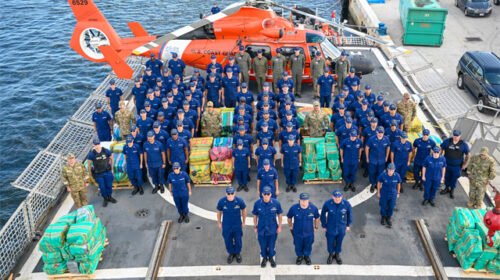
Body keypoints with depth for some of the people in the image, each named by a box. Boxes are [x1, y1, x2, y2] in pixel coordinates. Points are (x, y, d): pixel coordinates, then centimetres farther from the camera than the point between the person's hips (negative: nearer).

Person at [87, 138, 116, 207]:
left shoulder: (106, 151, -11)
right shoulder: (91, 154, -14)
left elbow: (111, 158, 6)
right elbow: (89, 164, -2)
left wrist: (111, 167, 10)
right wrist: (91, 173, 3)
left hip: (107, 172, 1)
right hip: (98, 174, -1)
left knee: (109, 185, 11)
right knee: (102, 187, 7)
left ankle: (109, 197, 34)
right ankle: (105, 199, 28)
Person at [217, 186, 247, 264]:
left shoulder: (239, 201, -23)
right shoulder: (221, 202, -21)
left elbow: (244, 210, -3)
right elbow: (219, 212, -2)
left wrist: (243, 222, 6)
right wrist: (219, 223, 8)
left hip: (237, 225, 0)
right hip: (226, 226, 0)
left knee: (238, 241, 17)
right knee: (228, 241, 17)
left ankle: (238, 253, 46)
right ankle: (231, 253, 45)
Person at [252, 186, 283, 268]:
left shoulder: (276, 203, -20)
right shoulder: (257, 203, -18)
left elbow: (280, 215, -5)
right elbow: (255, 215, -3)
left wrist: (279, 226, -1)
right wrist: (255, 226, 3)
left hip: (273, 229, 0)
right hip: (261, 229, 0)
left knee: (272, 245, 19)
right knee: (263, 245, 18)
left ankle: (271, 258, 46)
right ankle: (264, 258, 45)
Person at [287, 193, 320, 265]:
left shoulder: (313, 208, -24)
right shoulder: (294, 208, -26)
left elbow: (317, 218, -2)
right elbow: (289, 218, -5)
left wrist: (316, 226, 12)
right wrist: (290, 226, 8)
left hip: (309, 232, 1)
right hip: (297, 232, -1)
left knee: (308, 246, 24)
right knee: (298, 246, 22)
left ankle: (307, 256, 54)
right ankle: (299, 256, 52)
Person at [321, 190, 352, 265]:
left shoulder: (346, 204, -22)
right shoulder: (327, 204, -25)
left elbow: (349, 214, -3)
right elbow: (323, 215, -8)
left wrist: (348, 225, 6)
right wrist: (324, 225, 0)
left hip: (341, 228, 1)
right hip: (330, 228, -1)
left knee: (339, 242, 22)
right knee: (330, 243, 17)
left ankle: (337, 254, 50)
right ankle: (331, 254, 47)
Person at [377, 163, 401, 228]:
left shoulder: (397, 176, -21)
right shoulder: (383, 175, -25)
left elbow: (398, 184, -2)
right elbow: (379, 183, -8)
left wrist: (398, 193, 8)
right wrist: (378, 192, 0)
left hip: (393, 194, 1)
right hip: (384, 194, -1)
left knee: (391, 207, 16)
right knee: (383, 206, 17)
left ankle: (388, 218, 43)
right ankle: (383, 217, 46)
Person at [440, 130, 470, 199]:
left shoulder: (463, 145, -11)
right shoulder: (447, 141, -10)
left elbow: (467, 155, 0)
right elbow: (441, 149, 2)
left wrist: (465, 164, -5)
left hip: (457, 166, -1)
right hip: (447, 164, 1)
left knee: (454, 179, 12)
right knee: (446, 177, 17)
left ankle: (452, 190, 35)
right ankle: (447, 188, 41)